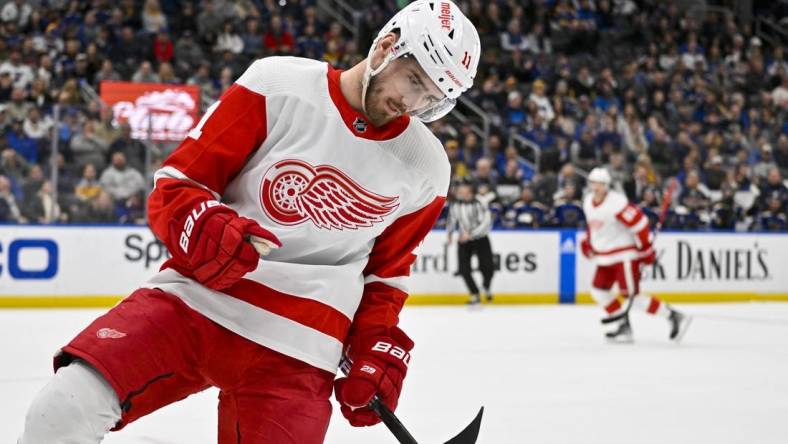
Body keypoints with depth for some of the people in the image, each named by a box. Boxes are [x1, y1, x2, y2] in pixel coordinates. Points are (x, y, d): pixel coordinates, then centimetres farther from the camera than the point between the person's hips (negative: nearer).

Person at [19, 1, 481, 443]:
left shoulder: (425, 169, 6)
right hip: (193, 300, -2)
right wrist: (205, 230, -22)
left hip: (294, 351, 2)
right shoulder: (275, 87, -3)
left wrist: (378, 349, 8)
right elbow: (176, 184, -2)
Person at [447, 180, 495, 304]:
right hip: (463, 241, 3)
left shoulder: (479, 204, -17)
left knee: (487, 268, -10)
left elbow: (486, 223, -23)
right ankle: (475, 295, 8)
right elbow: (452, 220, 18)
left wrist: (470, 234, -28)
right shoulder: (454, 205, -2)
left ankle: (486, 287, 25)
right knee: (464, 270, -10)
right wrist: (449, 234, 5)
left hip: (481, 239, -3)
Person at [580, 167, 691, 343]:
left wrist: (645, 249, -19)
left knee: (632, 295, -13)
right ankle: (623, 326, 15)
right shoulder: (588, 202, 5)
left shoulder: (616, 202, -22)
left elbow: (639, 222, -22)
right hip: (605, 256, 9)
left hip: (624, 254, -9)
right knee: (598, 289, 7)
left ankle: (674, 317, -6)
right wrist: (587, 242, 20)